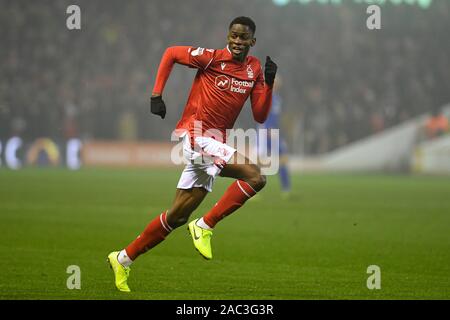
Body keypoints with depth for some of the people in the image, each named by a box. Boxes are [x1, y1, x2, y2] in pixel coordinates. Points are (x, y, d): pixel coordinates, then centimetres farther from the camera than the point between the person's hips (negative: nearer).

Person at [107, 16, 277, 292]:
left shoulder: (255, 69, 9)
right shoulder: (212, 58, -8)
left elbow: (260, 116, 7)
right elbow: (171, 53, 2)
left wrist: (269, 84, -7)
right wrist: (156, 95, -4)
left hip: (214, 144, 7)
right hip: (195, 135, -7)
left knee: (178, 216, 10)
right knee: (255, 177, -24)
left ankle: (123, 259, 21)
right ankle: (204, 227, -13)